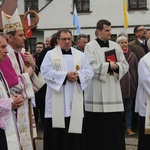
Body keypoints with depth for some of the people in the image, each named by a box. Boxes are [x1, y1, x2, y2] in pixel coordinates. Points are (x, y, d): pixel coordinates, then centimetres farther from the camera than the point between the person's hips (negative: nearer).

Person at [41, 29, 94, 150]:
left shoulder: (80, 55, 12)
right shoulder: (50, 54, 4)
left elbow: (89, 71, 5)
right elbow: (46, 71, -9)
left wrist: (78, 75, -15)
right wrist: (65, 75, -16)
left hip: (75, 99, 2)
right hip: (56, 100, -2)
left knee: (74, 127, 5)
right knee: (57, 131, -1)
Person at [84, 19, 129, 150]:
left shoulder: (115, 46, 10)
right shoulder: (90, 46, -3)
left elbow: (125, 66, 9)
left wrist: (116, 66, -11)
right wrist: (108, 65, -12)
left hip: (113, 92, 4)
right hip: (96, 93, -4)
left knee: (115, 126, 5)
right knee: (97, 127, 1)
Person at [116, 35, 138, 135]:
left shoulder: (132, 55, 9)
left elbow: (137, 70, 11)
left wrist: (137, 84, 7)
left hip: (131, 85, 4)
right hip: (119, 85, -3)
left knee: (129, 108, 9)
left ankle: (129, 128, 17)